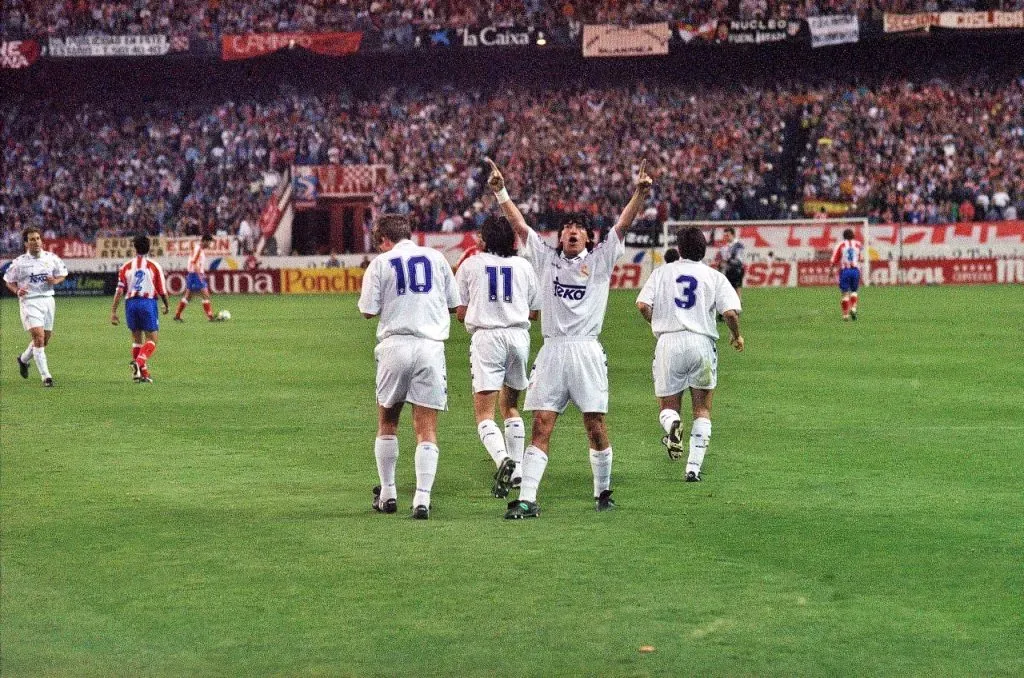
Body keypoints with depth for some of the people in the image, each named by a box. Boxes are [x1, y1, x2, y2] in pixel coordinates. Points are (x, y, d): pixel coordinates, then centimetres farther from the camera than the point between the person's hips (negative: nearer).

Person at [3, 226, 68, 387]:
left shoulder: (51, 258, 4)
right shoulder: (19, 262, -4)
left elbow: (63, 274, 15)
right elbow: (9, 281, 6)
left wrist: (56, 280, -7)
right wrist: (17, 291, -14)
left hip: (47, 300, 4)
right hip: (29, 301, -4)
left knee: (44, 340, 12)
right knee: (39, 337, -17)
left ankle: (24, 359, 41)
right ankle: (45, 376, -15)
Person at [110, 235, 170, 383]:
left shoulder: (126, 266, 6)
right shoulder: (154, 266, 0)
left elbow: (120, 290, 0)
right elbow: (162, 290, 2)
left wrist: (113, 311, 2)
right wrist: (166, 306, 20)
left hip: (131, 303, 3)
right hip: (148, 303, -3)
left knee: (137, 339, 16)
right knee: (152, 339, 2)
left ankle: (143, 374, 13)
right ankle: (139, 362, -24)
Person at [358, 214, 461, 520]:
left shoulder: (381, 263, 2)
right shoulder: (435, 258, 10)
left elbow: (368, 310, 0)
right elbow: (455, 304, 15)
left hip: (396, 345, -1)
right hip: (431, 345, 1)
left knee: (387, 422, 16)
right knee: (427, 427, 0)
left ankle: (388, 493, 20)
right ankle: (422, 499, -9)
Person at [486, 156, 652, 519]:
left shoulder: (600, 260, 11)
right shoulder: (546, 258, 15)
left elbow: (623, 224, 1)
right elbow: (519, 224, 12)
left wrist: (640, 194, -12)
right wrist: (500, 191, 5)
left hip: (587, 350, -1)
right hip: (552, 351, 1)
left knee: (596, 425, -1)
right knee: (541, 427, -4)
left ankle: (602, 492, 17)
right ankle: (527, 499, -8)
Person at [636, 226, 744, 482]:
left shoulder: (662, 272, 7)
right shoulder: (714, 276, 4)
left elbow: (643, 305, -2)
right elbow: (730, 312, -7)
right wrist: (736, 335, 13)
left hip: (668, 343, 0)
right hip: (701, 343, 0)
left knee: (668, 407, 13)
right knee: (702, 410, 12)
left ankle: (672, 425, -24)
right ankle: (694, 467, 1)